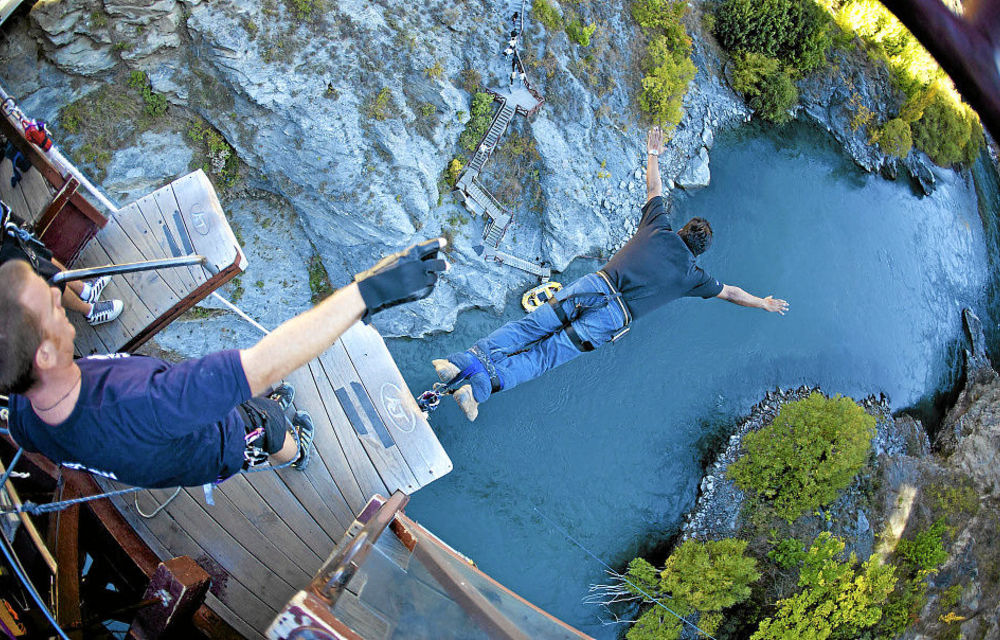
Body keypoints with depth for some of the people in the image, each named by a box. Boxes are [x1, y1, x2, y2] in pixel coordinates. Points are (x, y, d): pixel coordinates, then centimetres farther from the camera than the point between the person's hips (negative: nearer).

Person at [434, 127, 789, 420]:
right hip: (611, 318, -2)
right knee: (545, 353, -9)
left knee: (529, 326, -7)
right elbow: (730, 292, 32)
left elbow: (653, 190, 36)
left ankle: (465, 361, -24)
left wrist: (653, 155, 53)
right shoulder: (692, 275, 17)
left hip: (594, 285, 3)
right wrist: (764, 303, 49)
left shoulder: (659, 230, 21)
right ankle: (480, 385, -26)